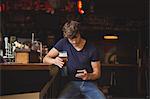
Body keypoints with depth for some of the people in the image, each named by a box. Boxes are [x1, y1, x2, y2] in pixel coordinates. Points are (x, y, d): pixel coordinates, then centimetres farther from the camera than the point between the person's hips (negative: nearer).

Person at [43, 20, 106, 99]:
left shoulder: (92, 49, -3)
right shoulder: (63, 43, -1)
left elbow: (97, 73, 3)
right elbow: (45, 59, 2)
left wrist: (88, 76, -20)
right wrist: (54, 61, -22)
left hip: (89, 83, 0)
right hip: (72, 83, 0)